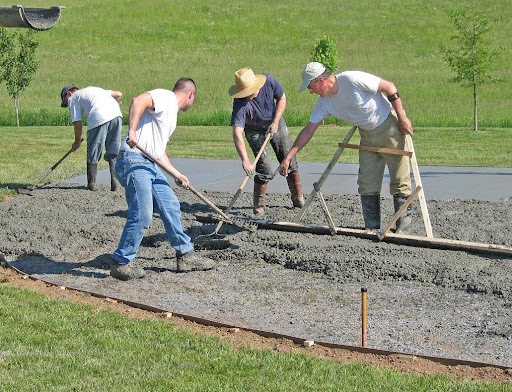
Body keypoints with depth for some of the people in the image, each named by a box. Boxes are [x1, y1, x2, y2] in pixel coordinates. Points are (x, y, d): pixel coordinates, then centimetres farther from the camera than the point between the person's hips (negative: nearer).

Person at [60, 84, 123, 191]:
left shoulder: (73, 98, 19)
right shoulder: (94, 89, 37)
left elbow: (77, 123, 11)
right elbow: (118, 94, 29)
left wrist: (77, 141, 22)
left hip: (99, 118, -5)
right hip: (117, 114, 6)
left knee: (93, 155, 6)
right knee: (113, 152, 12)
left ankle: (92, 183, 9)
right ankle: (114, 179, 1)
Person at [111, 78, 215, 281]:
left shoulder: (171, 112, 25)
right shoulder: (165, 97, -5)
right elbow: (138, 101, -24)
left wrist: (177, 175, 30)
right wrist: (132, 131, -32)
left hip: (150, 165, 10)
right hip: (133, 160, -10)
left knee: (171, 207, 12)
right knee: (141, 215, -13)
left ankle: (186, 256, 22)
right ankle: (120, 263, -3)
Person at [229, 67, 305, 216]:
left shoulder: (269, 81, -28)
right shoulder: (240, 103, -37)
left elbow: (282, 98, -7)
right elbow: (237, 132, -44)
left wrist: (275, 122, -16)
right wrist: (245, 160, -53)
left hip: (275, 122, 3)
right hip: (255, 130, -3)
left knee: (289, 161, 6)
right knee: (265, 168, -13)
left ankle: (298, 198, 20)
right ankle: (259, 206, 1)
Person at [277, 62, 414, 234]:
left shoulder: (352, 79, -25)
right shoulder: (324, 102, -3)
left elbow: (389, 86, -18)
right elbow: (308, 130, 1)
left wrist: (402, 118, -15)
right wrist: (288, 157, -2)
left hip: (389, 126, -7)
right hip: (367, 135, 7)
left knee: (399, 180, -2)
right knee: (367, 184, 4)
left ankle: (403, 224, 7)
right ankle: (372, 227, 10)